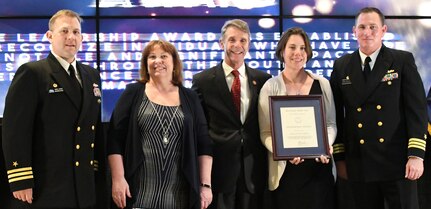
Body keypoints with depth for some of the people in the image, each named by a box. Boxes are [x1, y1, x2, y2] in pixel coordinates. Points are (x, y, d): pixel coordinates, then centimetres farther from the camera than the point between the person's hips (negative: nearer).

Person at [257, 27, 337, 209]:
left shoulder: (322, 84, 5)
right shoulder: (270, 87, -1)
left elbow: (331, 123, 9)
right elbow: (265, 132, -2)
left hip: (319, 166, 2)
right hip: (285, 169, -1)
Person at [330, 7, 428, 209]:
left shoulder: (403, 61, 2)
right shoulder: (341, 66, 8)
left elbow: (417, 109, -4)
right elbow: (336, 115, 10)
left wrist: (416, 155, -12)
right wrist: (339, 157, 7)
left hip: (398, 161, -2)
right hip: (359, 164, 2)